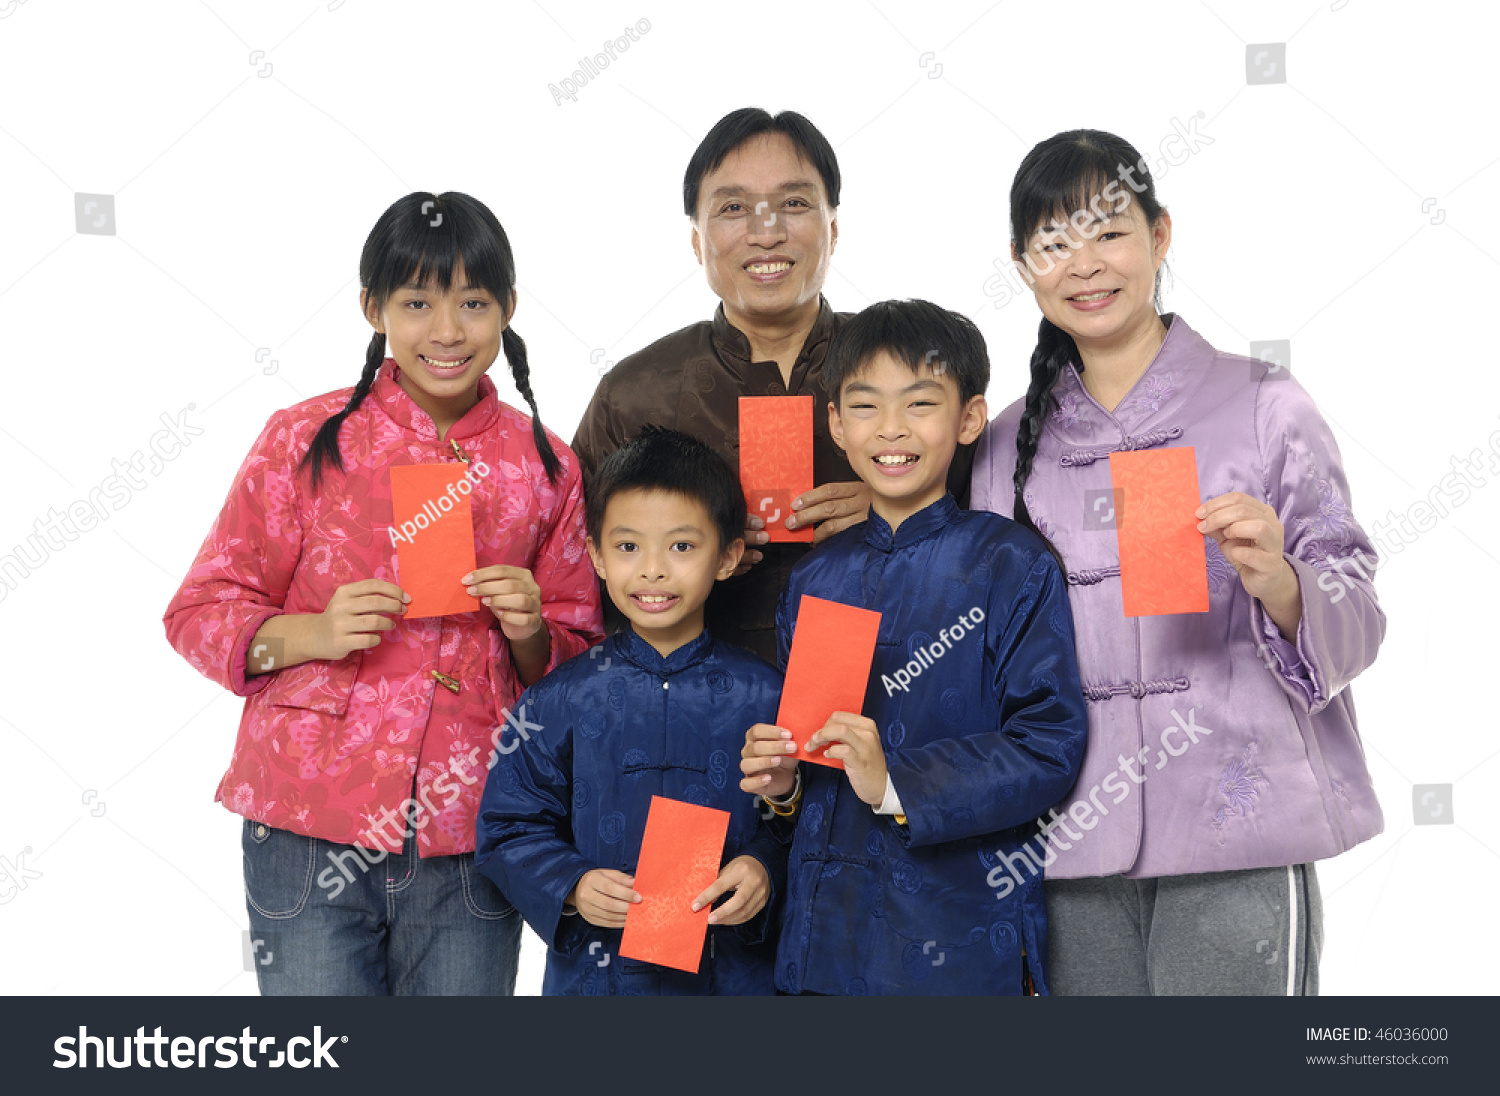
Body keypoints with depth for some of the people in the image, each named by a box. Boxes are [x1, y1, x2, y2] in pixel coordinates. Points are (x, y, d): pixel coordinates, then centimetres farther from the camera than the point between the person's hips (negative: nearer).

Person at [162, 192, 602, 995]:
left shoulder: (545, 468, 7)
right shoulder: (305, 440, 0)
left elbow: (581, 657, 14)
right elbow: (200, 611, 3)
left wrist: (531, 636, -8)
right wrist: (304, 635, -15)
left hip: (468, 839, 2)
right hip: (311, 835, -2)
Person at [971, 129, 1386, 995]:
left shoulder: (1264, 408, 1)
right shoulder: (1009, 446, 12)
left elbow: (1354, 626, -1)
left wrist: (1274, 582, -21)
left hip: (1237, 842, -3)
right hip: (1073, 855, 3)